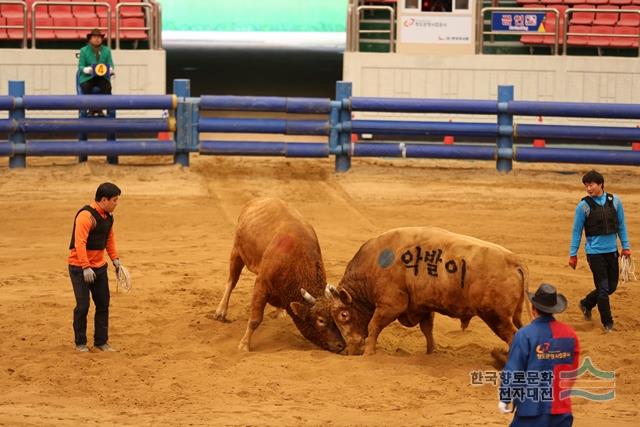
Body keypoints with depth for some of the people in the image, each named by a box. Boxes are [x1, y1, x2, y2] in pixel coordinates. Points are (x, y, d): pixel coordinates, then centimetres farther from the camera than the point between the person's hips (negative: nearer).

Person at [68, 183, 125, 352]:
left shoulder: (108, 216, 7)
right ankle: (80, 343, 10)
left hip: (99, 267, 8)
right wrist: (86, 268, -31)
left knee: (103, 304, 9)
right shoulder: (86, 215, -21)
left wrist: (115, 259, 11)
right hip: (80, 268, -8)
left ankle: (101, 341, 20)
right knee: (83, 305, -4)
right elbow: (80, 243, -27)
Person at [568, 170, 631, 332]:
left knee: (612, 286, 12)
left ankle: (586, 304, 34)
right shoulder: (583, 206, -8)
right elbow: (577, 231, -2)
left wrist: (625, 246, 7)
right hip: (595, 251, -4)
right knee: (603, 288, -3)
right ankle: (607, 323, 9)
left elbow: (621, 225, 9)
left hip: (612, 250, 4)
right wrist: (573, 254, -1)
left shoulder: (615, 201, 0)